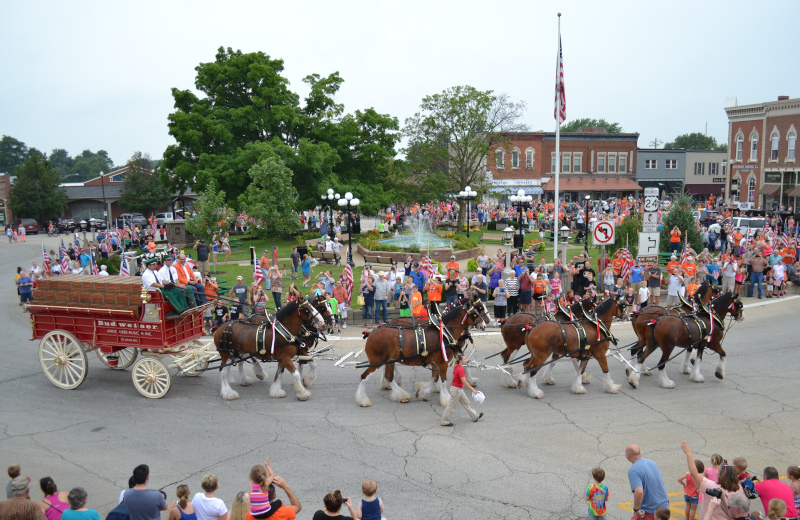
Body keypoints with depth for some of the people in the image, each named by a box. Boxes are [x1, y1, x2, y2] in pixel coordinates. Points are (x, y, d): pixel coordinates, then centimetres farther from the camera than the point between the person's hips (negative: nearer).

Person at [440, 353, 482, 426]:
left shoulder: (456, 367, 3)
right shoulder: (460, 369, -26)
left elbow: (453, 378, 14)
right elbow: (464, 382, -27)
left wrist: (451, 386, 24)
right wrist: (473, 390, -23)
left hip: (459, 389, 10)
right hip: (456, 389, -10)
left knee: (466, 402, 19)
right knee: (451, 406, 3)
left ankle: (475, 416, 31)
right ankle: (445, 422, 14)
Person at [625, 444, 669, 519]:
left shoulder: (633, 470, -21)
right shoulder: (651, 462, 5)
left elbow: (639, 492, -34)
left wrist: (636, 509, -21)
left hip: (650, 512, -8)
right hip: (664, 506, 8)